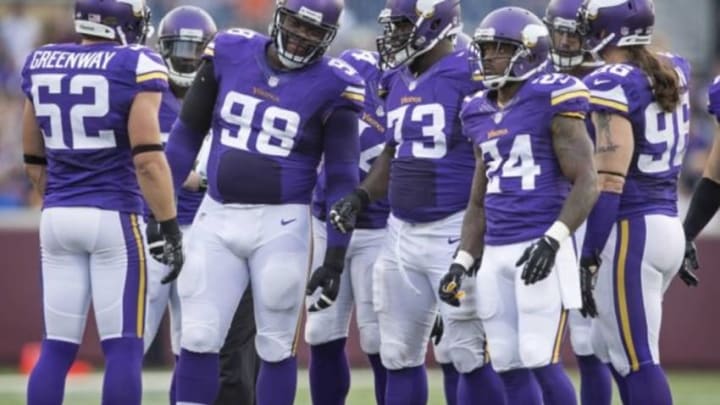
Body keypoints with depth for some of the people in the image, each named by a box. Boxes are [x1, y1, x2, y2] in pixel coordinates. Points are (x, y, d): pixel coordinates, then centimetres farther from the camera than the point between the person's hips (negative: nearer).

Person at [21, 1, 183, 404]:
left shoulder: (41, 64, 7)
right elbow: (147, 159, -16)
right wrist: (171, 227, -11)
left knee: (57, 349, 8)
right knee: (124, 348, -1)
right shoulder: (137, 66, -10)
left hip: (58, 218, 5)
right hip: (113, 217, -5)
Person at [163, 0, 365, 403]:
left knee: (276, 347, 4)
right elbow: (188, 132, 10)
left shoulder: (332, 85, -7)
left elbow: (342, 176, -4)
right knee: (198, 339, 1)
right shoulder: (230, 52, 1)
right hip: (217, 218, 3)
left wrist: (336, 259, -7)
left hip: (280, 224, -3)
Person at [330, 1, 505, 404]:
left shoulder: (470, 77, -12)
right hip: (402, 232, 8)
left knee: (470, 353, -6)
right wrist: (361, 196, 7)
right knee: (399, 354, 12)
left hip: (455, 231, -8)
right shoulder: (398, 83, 13)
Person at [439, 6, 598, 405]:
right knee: (509, 369, 6)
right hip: (496, 254, 7)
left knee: (541, 363, -12)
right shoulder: (481, 114, 16)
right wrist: (461, 263, 12)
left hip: (542, 251, -7)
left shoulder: (551, 102, -6)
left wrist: (553, 240, -22)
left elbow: (586, 184, -11)